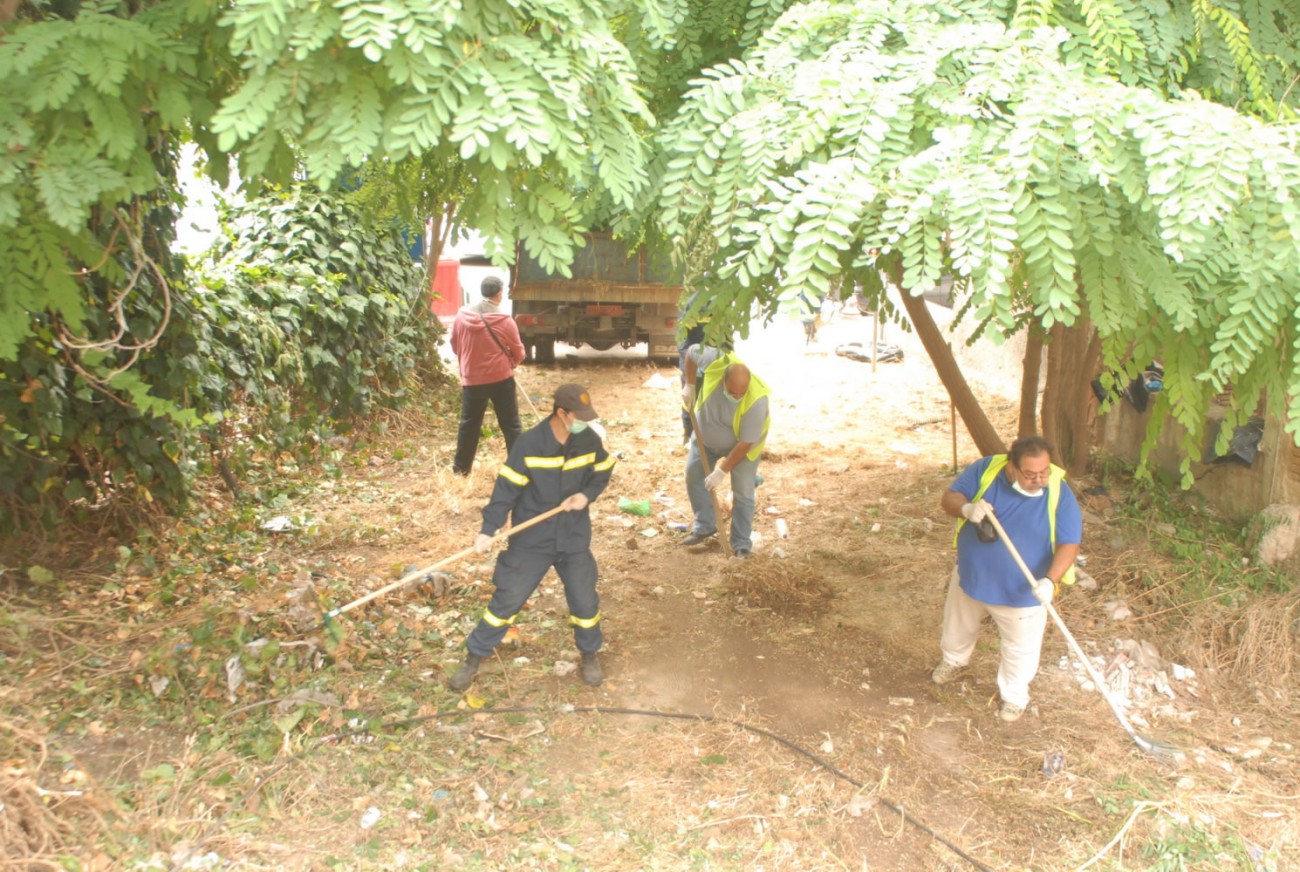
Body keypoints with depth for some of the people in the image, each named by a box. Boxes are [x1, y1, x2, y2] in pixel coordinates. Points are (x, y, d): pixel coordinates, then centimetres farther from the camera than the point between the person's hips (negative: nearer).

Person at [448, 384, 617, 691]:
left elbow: (603, 470, 10)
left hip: (574, 539, 3)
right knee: (506, 600, 4)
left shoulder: (589, 440, -8)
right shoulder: (529, 444, -19)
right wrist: (488, 530, -21)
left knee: (585, 602, 10)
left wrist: (587, 495, -10)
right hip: (531, 540, -2)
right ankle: (474, 658, 22)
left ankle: (590, 655, 37)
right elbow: (506, 489, -15)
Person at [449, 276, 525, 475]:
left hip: (472, 380, 3)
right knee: (511, 425, 6)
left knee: (469, 425, 15)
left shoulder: (462, 316, -5)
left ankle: (461, 468, 23)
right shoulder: (505, 321, -13)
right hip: (501, 379, -3)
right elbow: (518, 354, -2)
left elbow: (455, 346, 8)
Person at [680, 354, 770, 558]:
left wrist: (722, 471, -27)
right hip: (706, 436, 5)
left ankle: (742, 544, 8)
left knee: (742, 493, -4)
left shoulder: (756, 401, -41)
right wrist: (689, 385, -15)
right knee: (694, 476, 9)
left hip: (741, 445, -4)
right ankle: (705, 525, 26)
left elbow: (745, 443, -32)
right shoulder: (716, 363, -34)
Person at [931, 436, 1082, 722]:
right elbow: (948, 498, -11)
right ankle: (954, 660, 59)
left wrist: (1050, 580, -34)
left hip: (1022, 591, -2)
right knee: (958, 627, 27)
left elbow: (1069, 544, -19)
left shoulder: (1060, 495, -22)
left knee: (1019, 649, 17)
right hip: (971, 577, 2)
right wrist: (967, 508, -34)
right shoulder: (985, 470, -18)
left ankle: (1014, 695, 45)